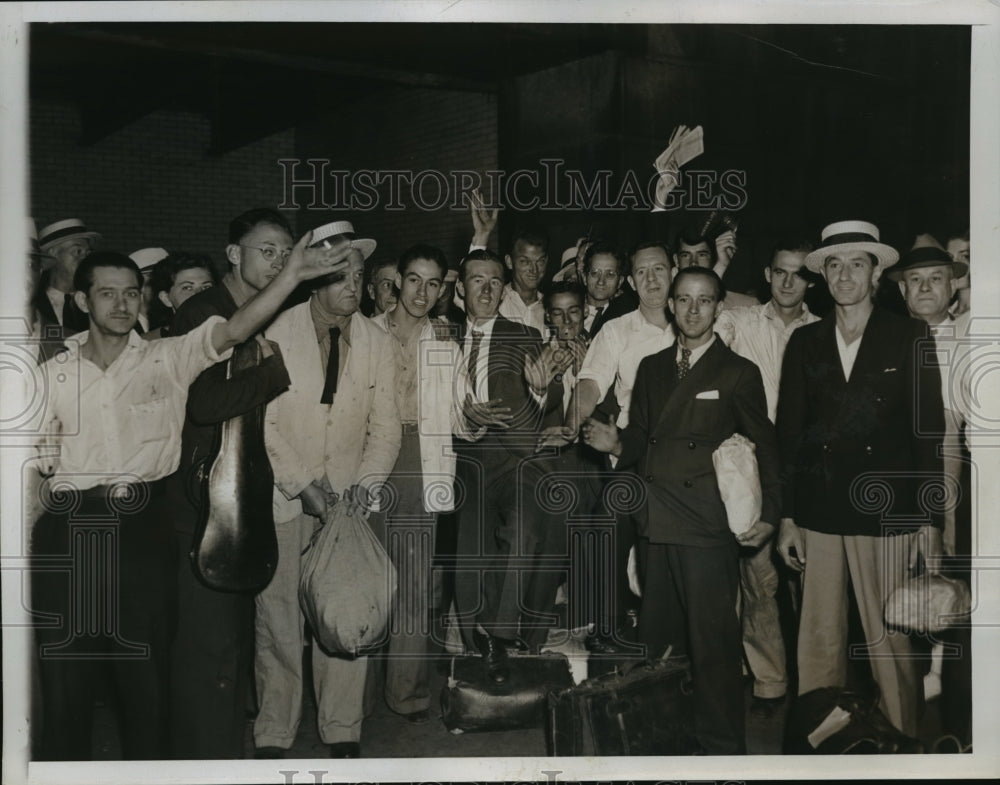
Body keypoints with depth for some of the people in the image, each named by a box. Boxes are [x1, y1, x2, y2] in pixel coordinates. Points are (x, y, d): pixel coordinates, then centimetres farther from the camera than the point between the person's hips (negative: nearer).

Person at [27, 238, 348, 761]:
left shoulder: (169, 359, 4)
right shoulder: (54, 373, 10)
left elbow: (235, 330, -11)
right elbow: (37, 461, 15)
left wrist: (290, 277, -24)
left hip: (142, 527, -2)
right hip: (68, 529, 2)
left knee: (146, 670, 5)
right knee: (63, 669, 9)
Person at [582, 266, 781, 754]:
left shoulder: (739, 373, 2)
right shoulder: (651, 369, 15)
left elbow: (764, 449, 1)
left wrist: (769, 514, -10)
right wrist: (617, 445, -4)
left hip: (708, 530, -4)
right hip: (654, 526, 5)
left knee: (713, 642, -2)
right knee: (654, 640, 11)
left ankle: (722, 747, 12)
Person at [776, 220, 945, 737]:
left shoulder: (909, 338, 4)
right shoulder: (805, 342, 11)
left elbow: (929, 433, 1)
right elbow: (789, 433, 10)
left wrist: (929, 520, -4)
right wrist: (786, 517, 6)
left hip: (886, 514, -2)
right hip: (819, 515, 2)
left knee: (891, 643, 0)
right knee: (818, 642, 5)